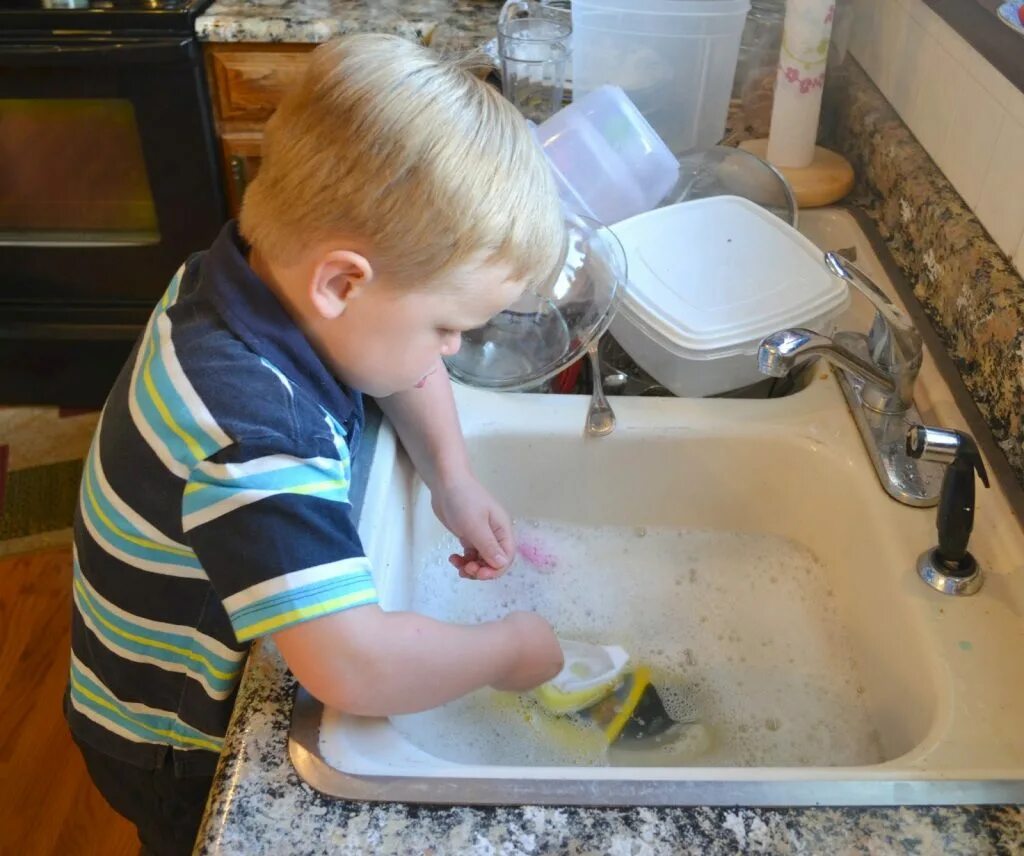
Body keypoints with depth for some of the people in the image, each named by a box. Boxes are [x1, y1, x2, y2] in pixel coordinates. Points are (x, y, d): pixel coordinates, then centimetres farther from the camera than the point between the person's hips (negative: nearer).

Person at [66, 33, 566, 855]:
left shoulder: (274, 269, -17)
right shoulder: (246, 425, -43)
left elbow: (407, 367, 3)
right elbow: (357, 666, -48)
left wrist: (453, 479, -11)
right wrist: (506, 651, -29)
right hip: (179, 754, -6)